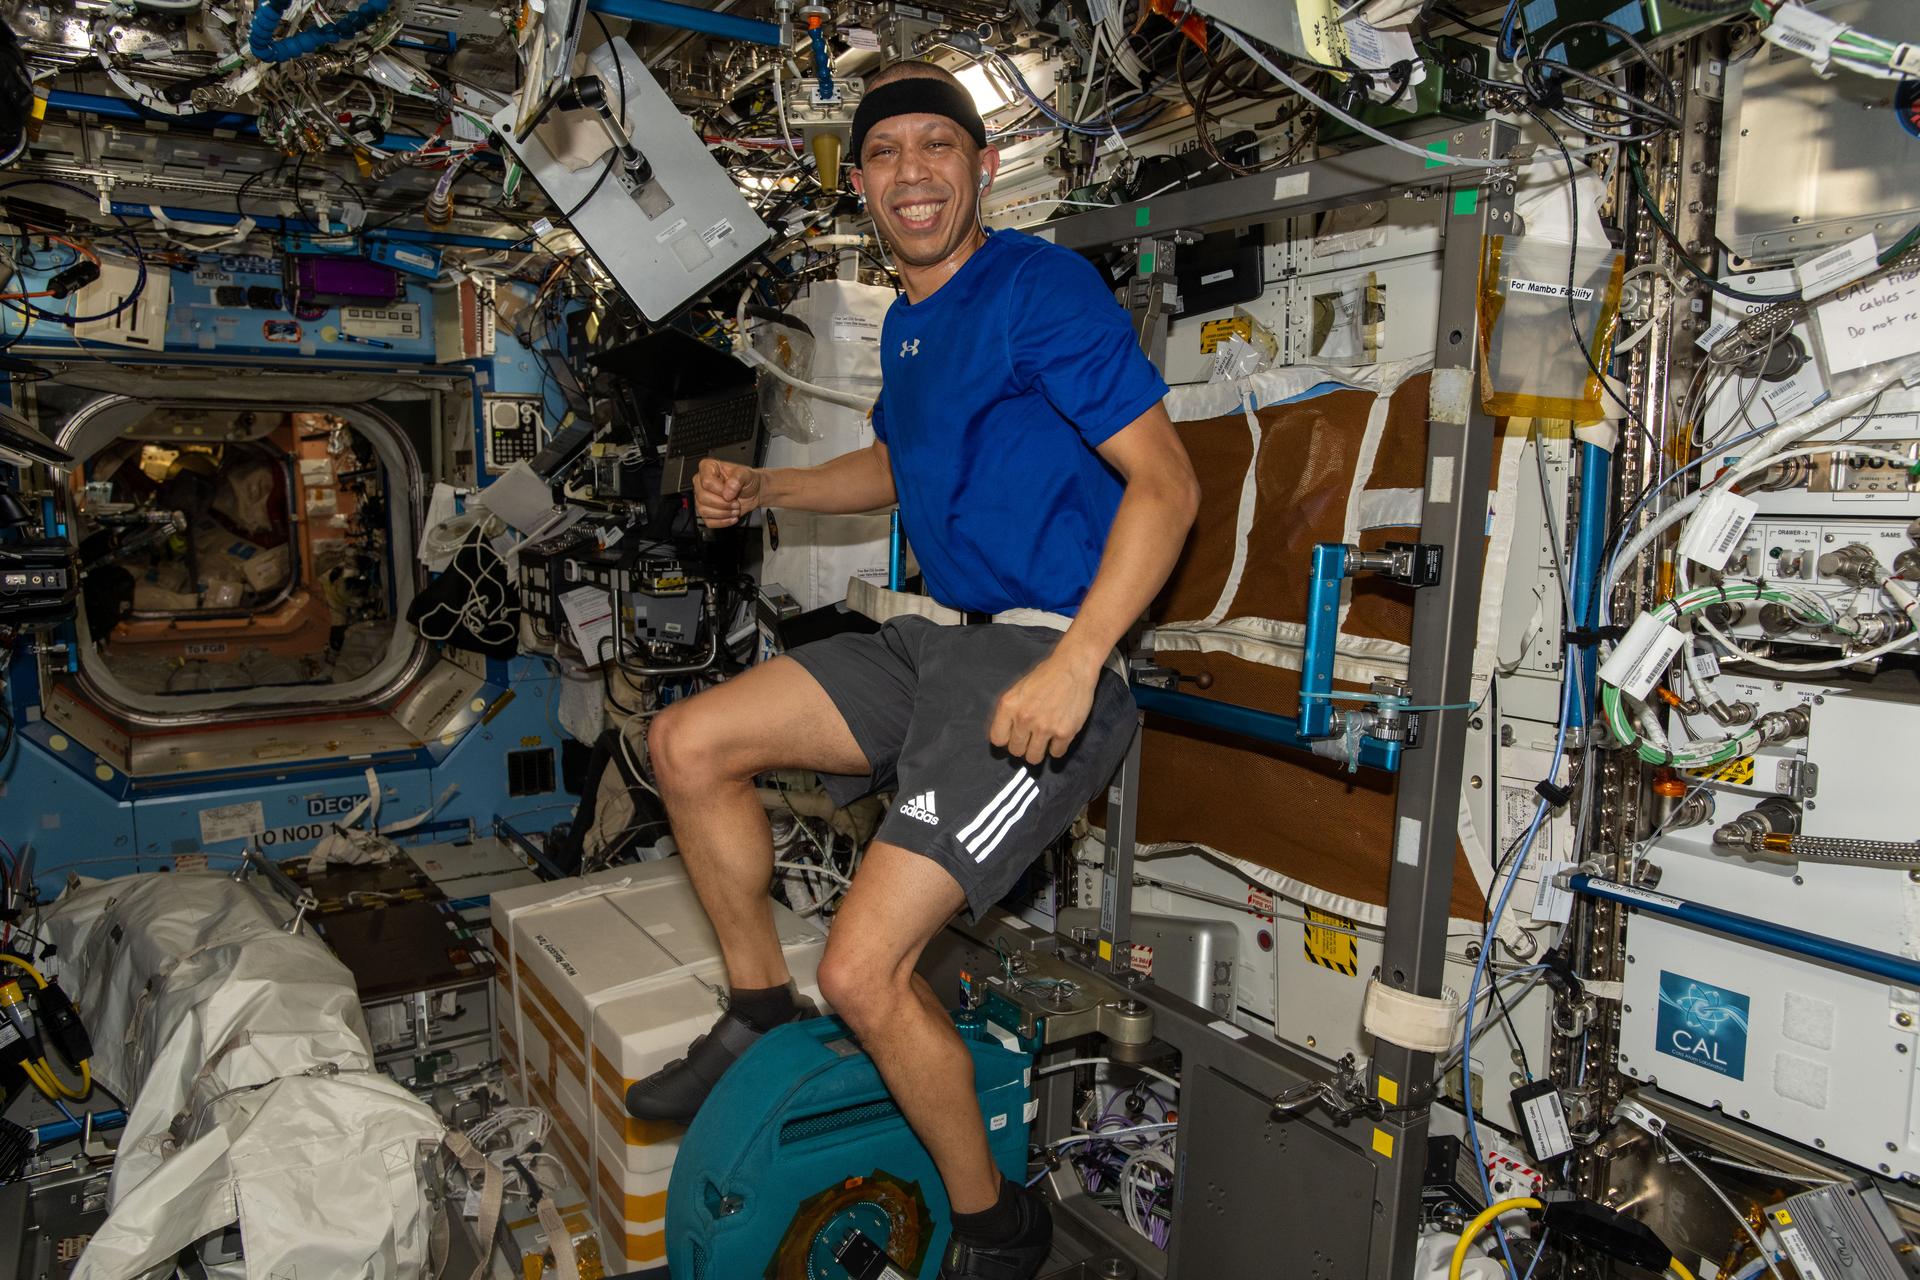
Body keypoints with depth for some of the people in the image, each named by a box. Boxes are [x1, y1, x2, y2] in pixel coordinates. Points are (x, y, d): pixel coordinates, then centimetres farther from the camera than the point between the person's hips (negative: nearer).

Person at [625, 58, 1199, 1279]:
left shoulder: (1042, 286, -11)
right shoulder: (908, 323, 16)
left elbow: (1166, 480, -17)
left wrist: (1071, 666, -26)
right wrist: (762, 487, 16)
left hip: (1044, 658, -9)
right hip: (939, 639, 9)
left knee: (864, 968, -15)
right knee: (688, 742, 6)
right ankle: (761, 1015, 24)